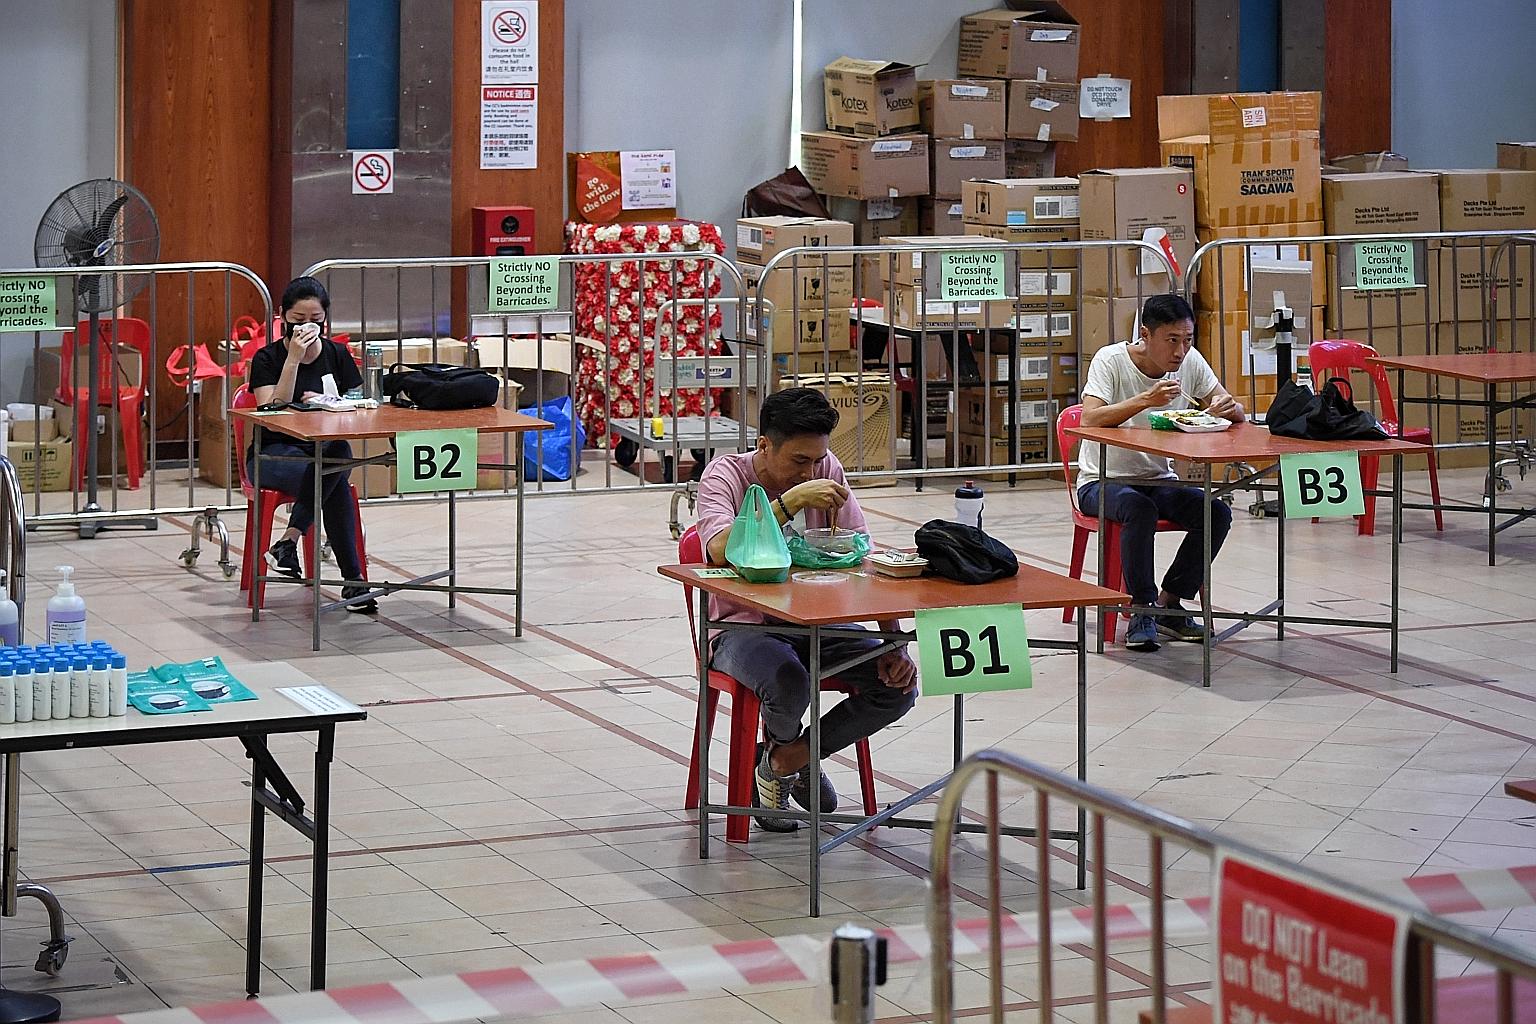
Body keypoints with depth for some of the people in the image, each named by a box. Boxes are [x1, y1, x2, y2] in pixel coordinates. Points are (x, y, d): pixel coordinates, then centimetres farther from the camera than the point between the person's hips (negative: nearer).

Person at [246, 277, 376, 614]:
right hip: (275, 452, -3)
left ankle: (288, 542, -33)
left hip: (326, 446, 3)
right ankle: (353, 580, -36)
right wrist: (293, 359, -21)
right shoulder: (267, 359, -2)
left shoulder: (337, 355, 8)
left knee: (340, 452, -37)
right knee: (335, 481, -36)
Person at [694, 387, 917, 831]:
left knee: (898, 684, -16)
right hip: (743, 625, -5)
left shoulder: (826, 470, -2)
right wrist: (791, 500, -39)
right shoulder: (725, 475, -14)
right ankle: (783, 744, 5)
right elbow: (721, 550, -34)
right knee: (789, 684, -36)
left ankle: (785, 760, 4)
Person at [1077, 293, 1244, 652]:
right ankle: (1142, 610, -22)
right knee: (1140, 509, -37)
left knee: (1217, 514, -20)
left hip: (1159, 481, 5)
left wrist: (1227, 408, -25)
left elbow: (1238, 415, 0)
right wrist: (1145, 400, -42)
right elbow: (1089, 420, -31)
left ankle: (1169, 605, -5)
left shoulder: (1190, 361, -2)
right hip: (1102, 482, -5)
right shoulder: (1110, 360, -16)